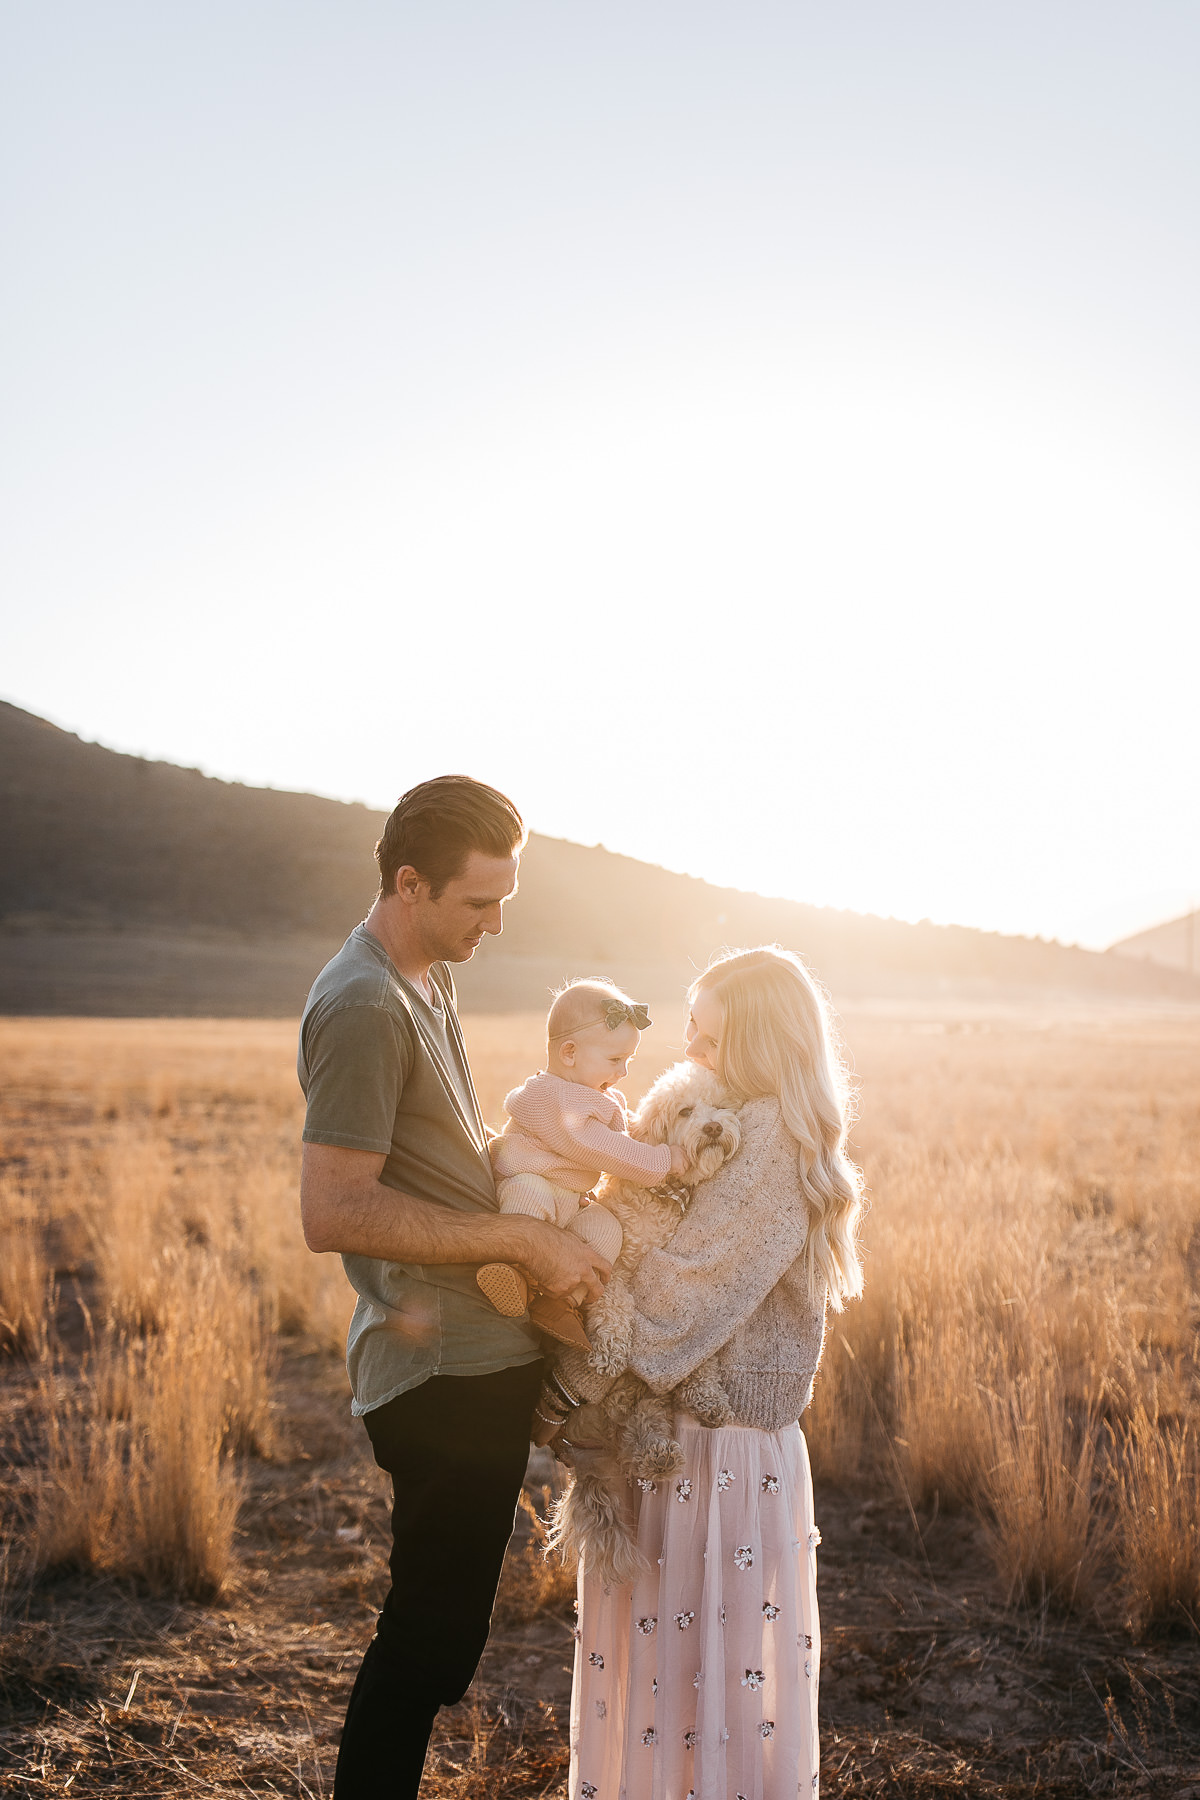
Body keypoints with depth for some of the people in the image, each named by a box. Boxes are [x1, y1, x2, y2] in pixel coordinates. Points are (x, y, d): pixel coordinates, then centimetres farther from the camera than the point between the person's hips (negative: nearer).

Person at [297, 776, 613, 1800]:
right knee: (432, 1628, 1)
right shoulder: (364, 1006, -19)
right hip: (446, 1369, -9)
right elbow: (333, 1213, -24)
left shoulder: (431, 979, 14)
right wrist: (520, 1237, -21)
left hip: (482, 1349, 10)